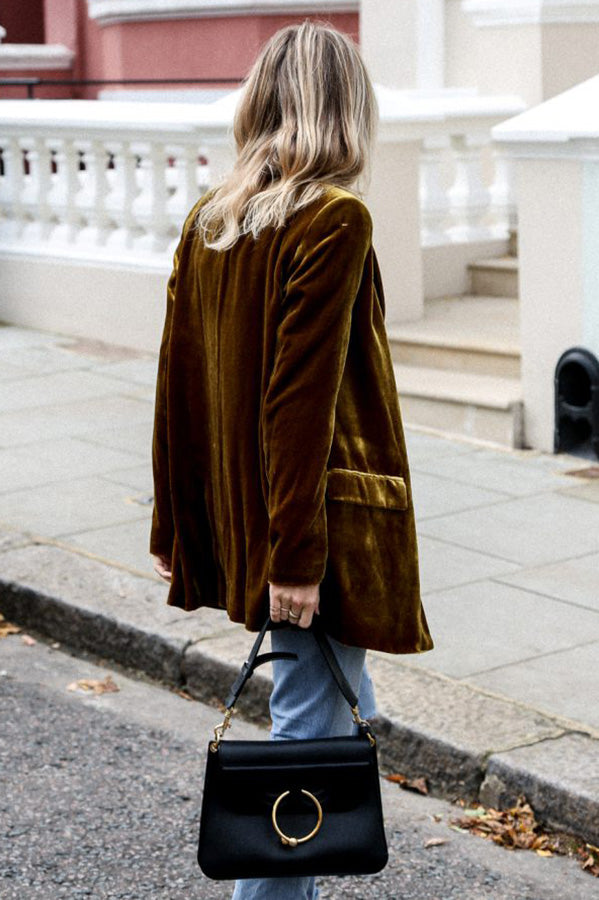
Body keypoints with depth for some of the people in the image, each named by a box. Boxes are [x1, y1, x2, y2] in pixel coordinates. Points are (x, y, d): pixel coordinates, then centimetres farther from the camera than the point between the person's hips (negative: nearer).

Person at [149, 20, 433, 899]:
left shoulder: (208, 218, 6)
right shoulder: (336, 218, -16)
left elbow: (178, 381, 8)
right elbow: (304, 398, -21)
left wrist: (173, 528, 15)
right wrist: (296, 556, -19)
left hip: (239, 518, 8)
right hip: (328, 522, -8)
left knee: (340, 704, 23)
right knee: (313, 726, 2)